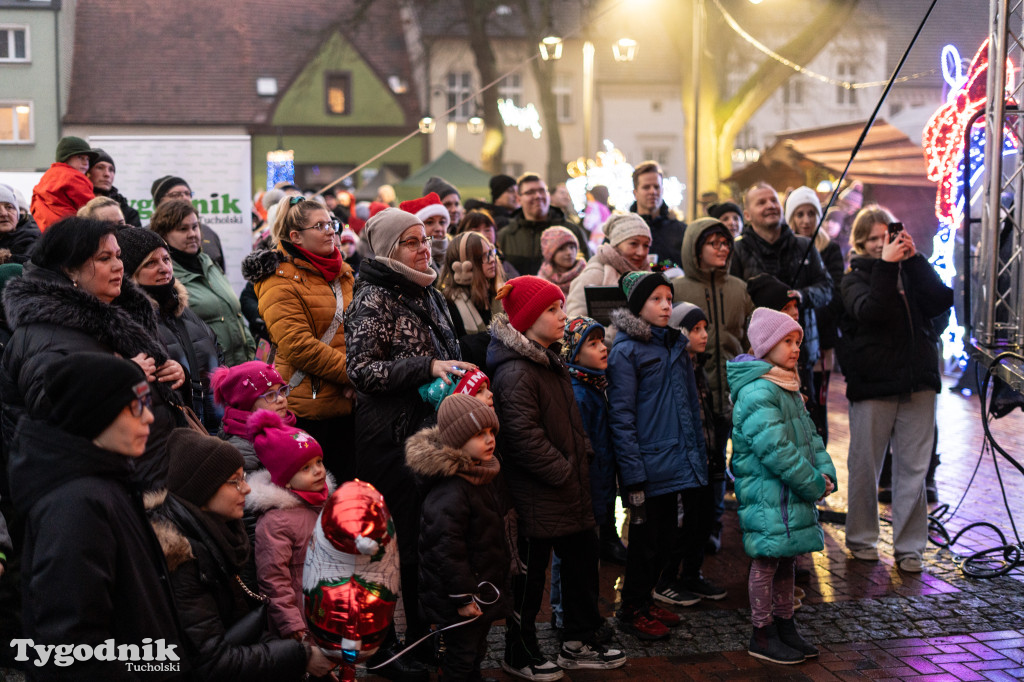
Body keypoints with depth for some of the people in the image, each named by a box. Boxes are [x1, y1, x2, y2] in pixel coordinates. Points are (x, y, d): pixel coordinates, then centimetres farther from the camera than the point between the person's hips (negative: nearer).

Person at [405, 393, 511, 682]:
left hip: (485, 588, 9)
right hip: (459, 598, -9)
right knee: (461, 656, 3)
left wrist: (502, 568, 24)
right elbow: (446, 548, -27)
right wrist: (463, 597, -24)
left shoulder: (487, 478, 5)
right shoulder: (449, 492, -28)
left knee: (477, 649, 24)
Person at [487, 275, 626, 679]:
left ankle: (578, 644, 31)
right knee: (531, 573, 5)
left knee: (583, 559, 16)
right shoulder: (515, 373, -21)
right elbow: (523, 435, -26)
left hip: (569, 488, 10)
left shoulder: (550, 362, 12)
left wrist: (580, 456, 9)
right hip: (536, 495, -10)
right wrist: (562, 470, -18)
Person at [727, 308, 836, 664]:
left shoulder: (788, 388, 14)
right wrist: (814, 484, -17)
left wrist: (825, 472, 3)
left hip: (792, 494, 10)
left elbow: (809, 434, 19)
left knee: (785, 559, 18)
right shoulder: (757, 392, -19)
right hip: (767, 494, -10)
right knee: (766, 561, 1)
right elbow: (774, 449, -24)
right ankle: (762, 635, 11)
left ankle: (785, 625, 30)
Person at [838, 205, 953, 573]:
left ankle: (909, 546, 12)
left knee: (914, 468, 4)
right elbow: (869, 312, -18)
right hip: (872, 385, -3)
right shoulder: (855, 278, 3)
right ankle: (862, 539, 20)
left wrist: (914, 259, -9)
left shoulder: (910, 272, 12)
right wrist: (886, 265, -20)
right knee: (865, 467, 4)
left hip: (917, 383, 3)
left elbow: (942, 301, -6)